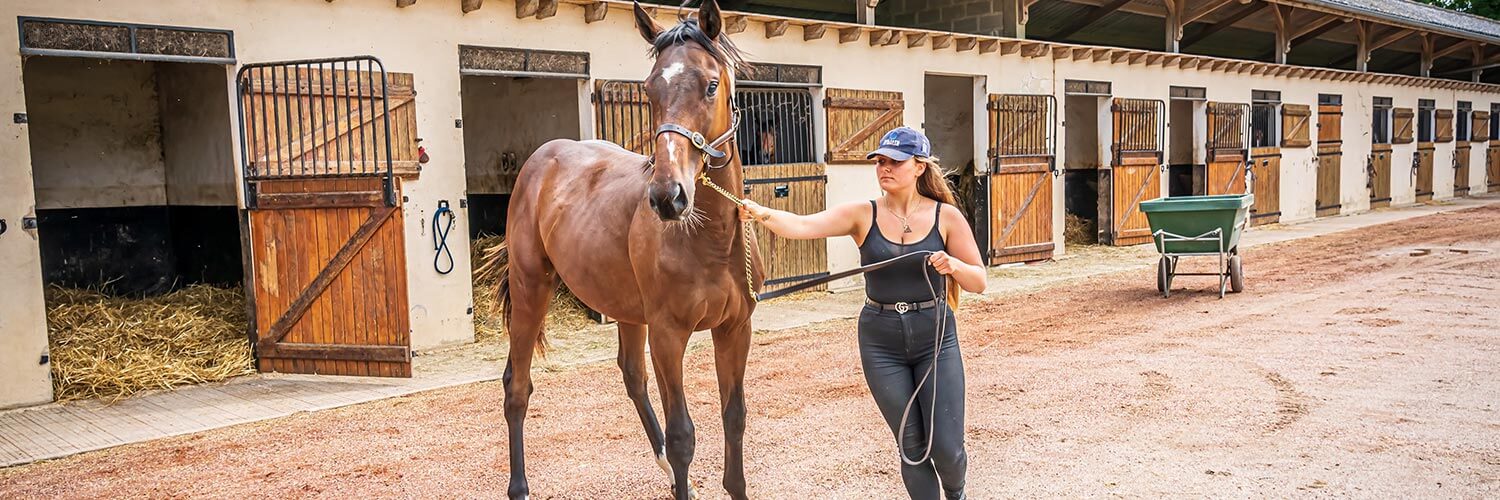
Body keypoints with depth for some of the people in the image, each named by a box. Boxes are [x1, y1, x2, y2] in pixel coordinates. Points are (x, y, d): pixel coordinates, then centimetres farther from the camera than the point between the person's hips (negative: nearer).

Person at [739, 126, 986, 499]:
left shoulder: (946, 217, -3)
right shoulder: (862, 215, -3)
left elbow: (978, 283, 1)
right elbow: (802, 225, -19)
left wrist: (954, 266, -20)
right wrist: (761, 214, -38)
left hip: (935, 337, 0)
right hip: (881, 342, 1)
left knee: (946, 446, 1)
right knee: (912, 445, 7)